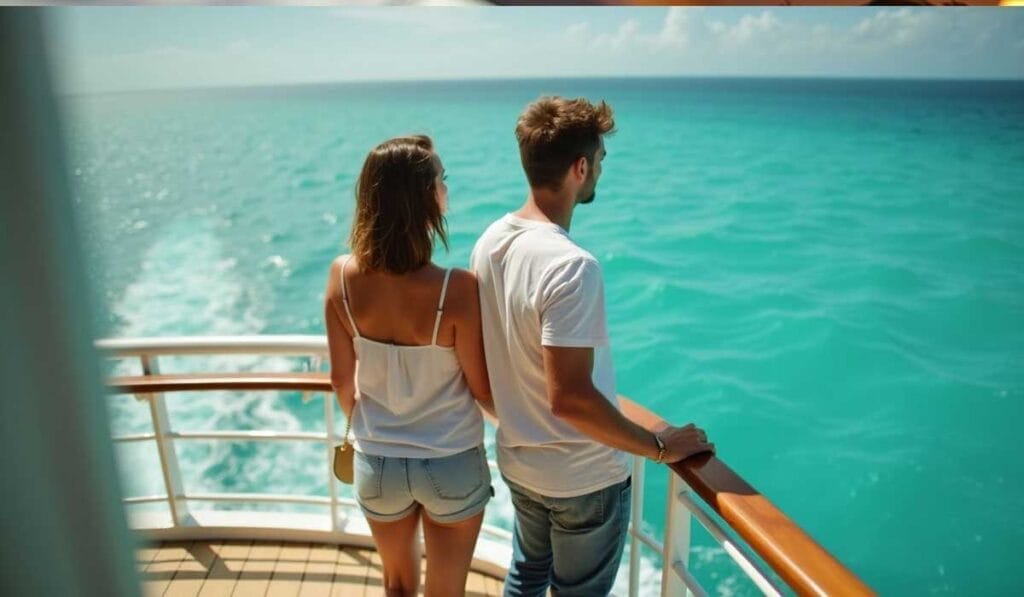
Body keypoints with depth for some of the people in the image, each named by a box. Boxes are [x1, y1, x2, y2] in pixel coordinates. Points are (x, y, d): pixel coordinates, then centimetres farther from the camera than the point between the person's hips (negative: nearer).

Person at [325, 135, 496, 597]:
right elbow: (482, 390, -14)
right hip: (452, 466, -3)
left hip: (377, 463, 3)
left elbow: (341, 378, -3)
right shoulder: (456, 289, -27)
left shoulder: (342, 277, -15)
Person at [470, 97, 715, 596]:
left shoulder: (491, 241, -5)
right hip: (583, 479, -7)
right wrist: (659, 447, -18)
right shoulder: (571, 266, -30)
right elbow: (570, 398, -31)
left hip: (517, 460, 7)